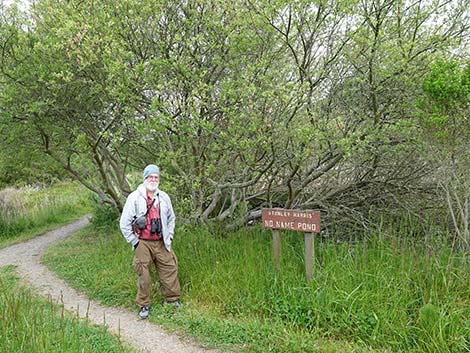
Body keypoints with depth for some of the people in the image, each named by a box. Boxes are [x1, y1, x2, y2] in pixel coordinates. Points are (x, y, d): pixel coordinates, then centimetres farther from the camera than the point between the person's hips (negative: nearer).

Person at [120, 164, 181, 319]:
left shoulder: (164, 197, 6)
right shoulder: (134, 197, -7)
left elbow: (171, 218, 20)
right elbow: (124, 223, -5)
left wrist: (169, 237, 13)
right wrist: (134, 242, -6)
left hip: (161, 243, 4)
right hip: (143, 243, -4)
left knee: (169, 270, 7)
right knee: (144, 275, 4)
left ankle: (172, 299, 25)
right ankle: (144, 305, 20)